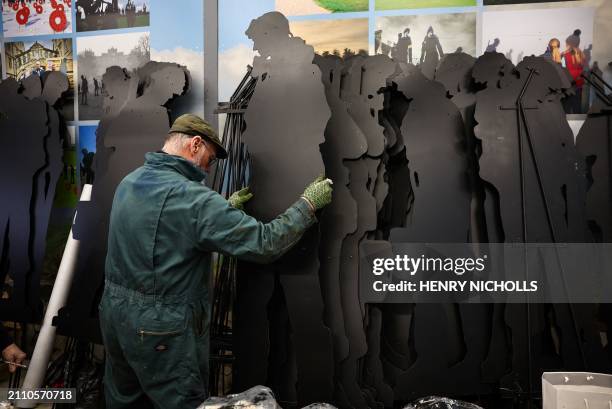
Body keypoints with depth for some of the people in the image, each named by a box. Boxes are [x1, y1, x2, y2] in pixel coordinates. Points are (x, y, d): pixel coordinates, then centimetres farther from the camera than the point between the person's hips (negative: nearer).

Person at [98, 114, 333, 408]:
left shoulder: (128, 182, 2)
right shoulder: (192, 198, -24)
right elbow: (265, 244, -23)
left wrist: (226, 207, 17)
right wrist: (308, 203, -11)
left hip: (115, 312, 8)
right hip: (161, 328, -8)